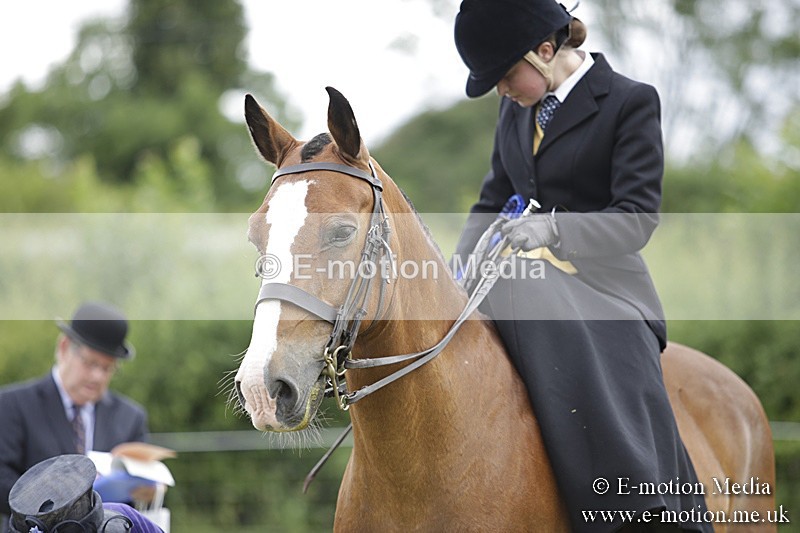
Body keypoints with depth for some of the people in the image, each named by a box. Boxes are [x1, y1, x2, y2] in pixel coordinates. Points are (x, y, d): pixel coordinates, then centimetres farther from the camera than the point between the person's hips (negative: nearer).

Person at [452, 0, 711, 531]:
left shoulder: (631, 102, -5)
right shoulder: (517, 109, 16)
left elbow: (637, 217, -13)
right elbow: (494, 201, 22)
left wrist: (555, 228, -30)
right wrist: (460, 272, 3)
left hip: (599, 289, -7)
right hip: (524, 286, 7)